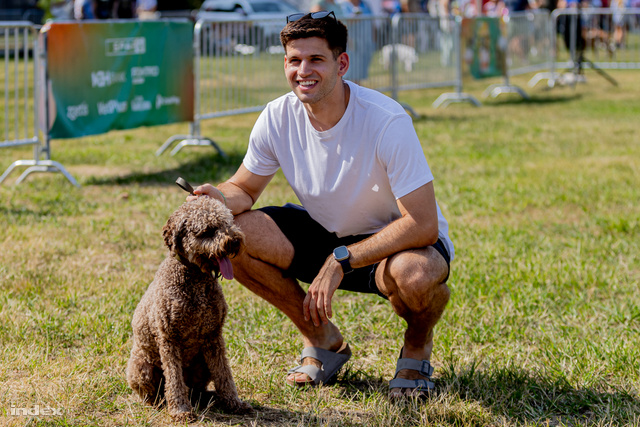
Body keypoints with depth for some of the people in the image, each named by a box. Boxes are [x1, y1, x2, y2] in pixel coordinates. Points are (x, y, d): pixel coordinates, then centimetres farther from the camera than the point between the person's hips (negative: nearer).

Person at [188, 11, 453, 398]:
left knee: (416, 274, -40)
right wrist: (223, 198, -23)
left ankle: (418, 346, 0)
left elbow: (422, 225, -30)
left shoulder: (386, 121, -28)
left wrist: (340, 261, -32)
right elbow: (245, 188, 2)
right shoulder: (277, 118, -13)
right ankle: (323, 340, 4)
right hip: (324, 233, 5)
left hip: (393, 241, -5)